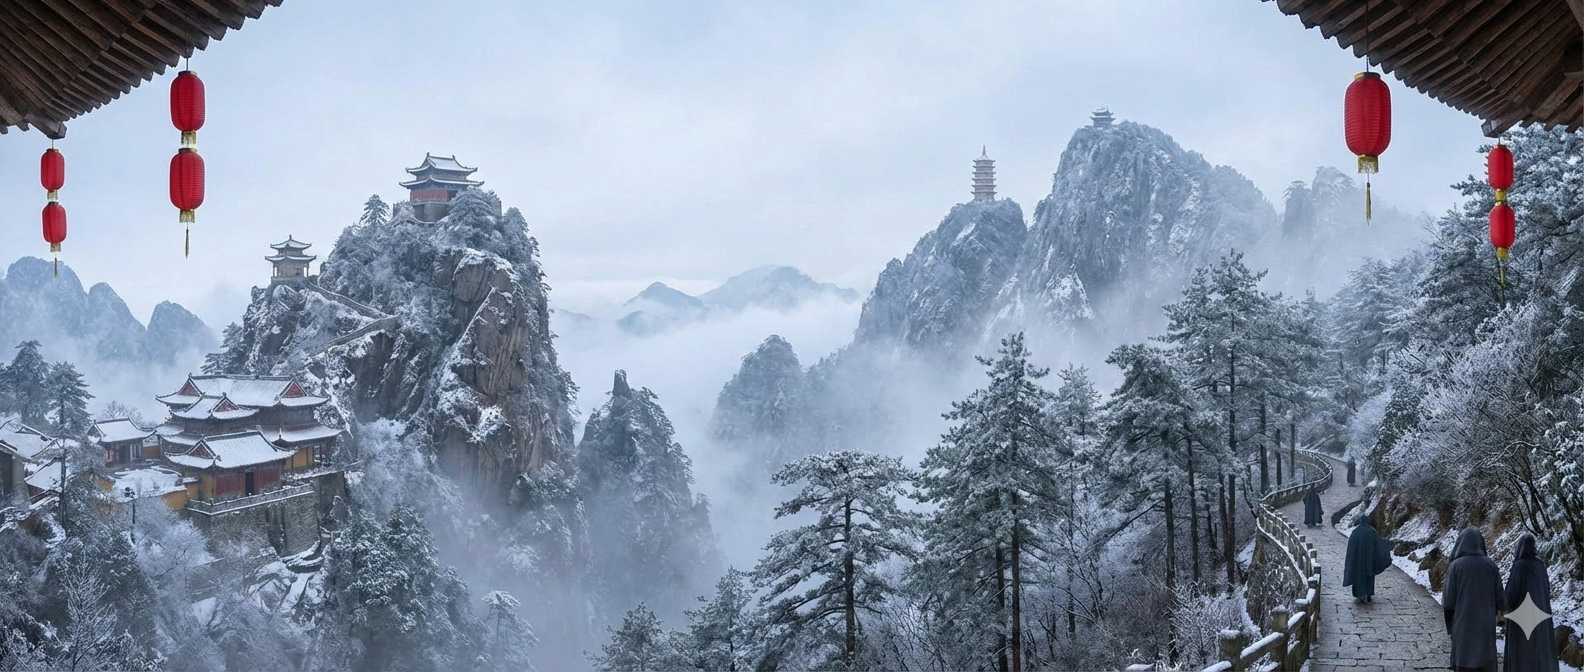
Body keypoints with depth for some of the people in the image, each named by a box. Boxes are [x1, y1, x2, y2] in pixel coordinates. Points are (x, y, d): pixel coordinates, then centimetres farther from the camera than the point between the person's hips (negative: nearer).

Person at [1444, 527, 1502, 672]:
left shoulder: (1456, 566, -8)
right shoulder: (1490, 565, 0)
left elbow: (1448, 602, -9)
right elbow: (1500, 600, 2)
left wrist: (1444, 590, 12)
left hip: (1463, 628, -3)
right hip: (1486, 627, 3)